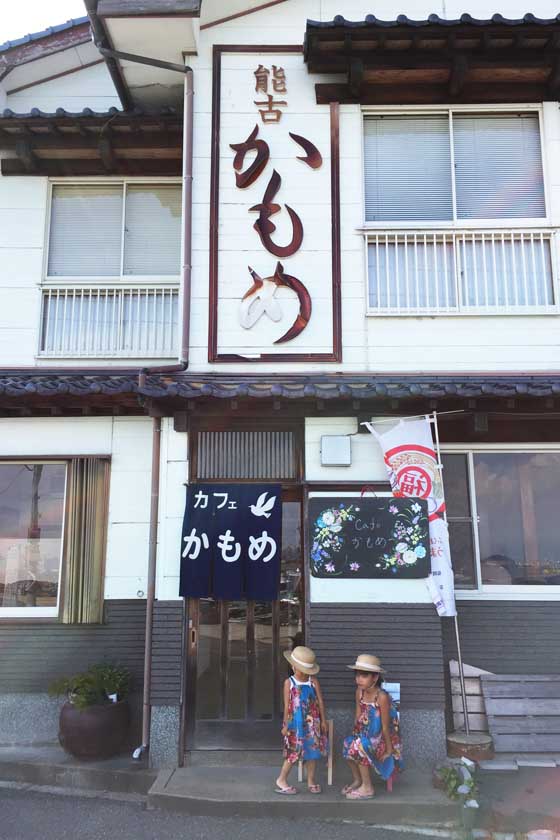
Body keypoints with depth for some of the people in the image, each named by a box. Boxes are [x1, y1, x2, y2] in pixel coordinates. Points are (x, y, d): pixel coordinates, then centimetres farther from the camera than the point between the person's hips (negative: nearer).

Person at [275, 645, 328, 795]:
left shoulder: (313, 681, -3)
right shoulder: (289, 682, -6)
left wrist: (323, 720, 3)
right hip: (295, 724, -2)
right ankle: (281, 780, 17)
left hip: (312, 723, 2)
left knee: (313, 751, 8)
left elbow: (320, 701, 2)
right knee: (294, 753, 2)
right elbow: (287, 705, -4)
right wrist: (286, 724, -2)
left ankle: (311, 781, 24)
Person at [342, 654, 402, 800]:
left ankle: (367, 788, -9)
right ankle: (357, 780, 9)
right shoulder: (359, 692, -5)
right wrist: (355, 737, -4)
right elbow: (358, 719, 2)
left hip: (384, 739, -6)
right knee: (348, 744, -15)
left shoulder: (382, 697, -26)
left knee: (359, 747, -26)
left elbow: (385, 727, -21)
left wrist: (389, 750, -15)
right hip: (367, 737, 6)